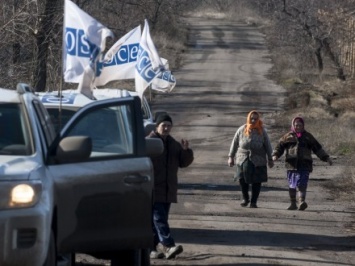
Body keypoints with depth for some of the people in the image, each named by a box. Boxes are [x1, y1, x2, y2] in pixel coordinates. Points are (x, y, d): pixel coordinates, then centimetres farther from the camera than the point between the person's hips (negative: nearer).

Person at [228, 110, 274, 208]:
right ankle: (245, 198, 14)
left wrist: (270, 159, 10)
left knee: (256, 181, -2)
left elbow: (267, 146, 9)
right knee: (242, 178, -8)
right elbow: (234, 143, 10)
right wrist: (231, 157, 9)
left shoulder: (262, 131, 4)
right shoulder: (242, 130, 4)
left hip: (258, 160, 0)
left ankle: (253, 202, 10)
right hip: (243, 159, 0)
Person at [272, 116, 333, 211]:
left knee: (302, 185, -16)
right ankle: (293, 204, 18)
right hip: (291, 164, 1)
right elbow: (279, 147, 8)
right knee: (292, 186, 7)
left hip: (304, 165, -1)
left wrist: (326, 158, 13)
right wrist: (275, 155, -11)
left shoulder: (308, 137, 14)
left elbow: (318, 149, 17)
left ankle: (302, 202, -29)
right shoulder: (288, 136, 12)